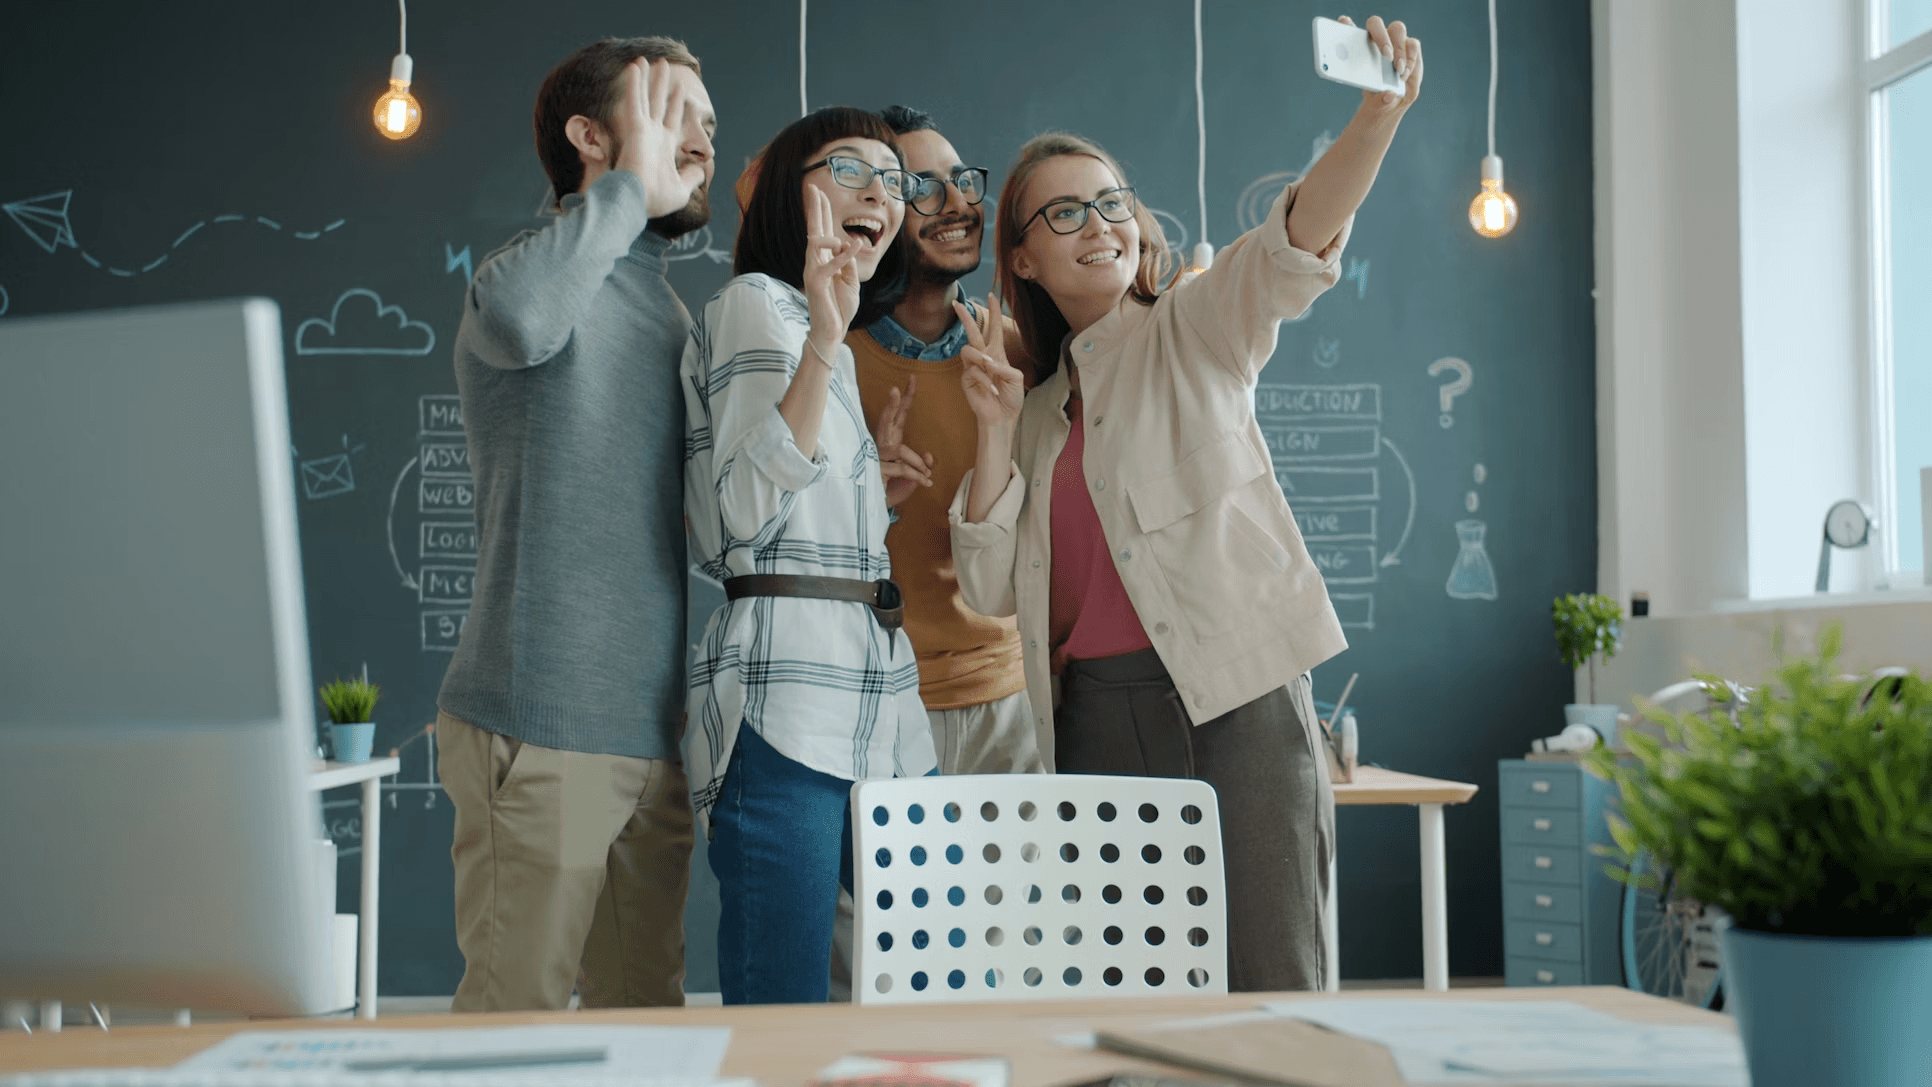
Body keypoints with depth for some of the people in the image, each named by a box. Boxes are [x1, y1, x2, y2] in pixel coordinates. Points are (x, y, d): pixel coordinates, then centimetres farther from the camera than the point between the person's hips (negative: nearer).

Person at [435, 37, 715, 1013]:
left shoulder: (669, 313, 19)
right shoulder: (537, 270, -7)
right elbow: (516, 312, -34)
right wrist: (633, 185, -19)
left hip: (651, 730, 8)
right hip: (543, 728, -8)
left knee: (645, 1020, 13)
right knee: (517, 1016, -3)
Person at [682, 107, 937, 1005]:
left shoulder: (809, 324, 27)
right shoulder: (758, 301, 0)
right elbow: (744, 518, -15)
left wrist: (866, 482, 28)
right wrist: (825, 342, -21)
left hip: (876, 711, 9)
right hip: (787, 706, -9)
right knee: (781, 1034, -11)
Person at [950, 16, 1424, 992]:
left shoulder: (1193, 329, 8)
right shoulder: (1042, 407, 20)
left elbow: (1292, 246, -13)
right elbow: (991, 592, 12)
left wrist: (1378, 117, -31)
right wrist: (996, 432, 3)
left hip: (1231, 691, -4)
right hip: (1097, 717, 4)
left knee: (1267, 987, -8)